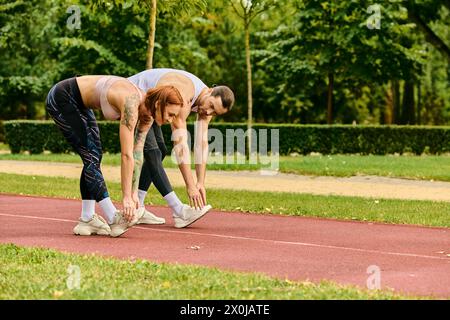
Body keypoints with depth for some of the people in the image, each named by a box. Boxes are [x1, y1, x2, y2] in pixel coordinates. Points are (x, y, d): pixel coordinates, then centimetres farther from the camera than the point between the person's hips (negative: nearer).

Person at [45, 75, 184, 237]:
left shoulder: (147, 115, -6)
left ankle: (87, 220, 6)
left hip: (79, 104, 9)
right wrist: (126, 196, -29)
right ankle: (113, 220, -9)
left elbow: (137, 154, -2)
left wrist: (134, 192, -4)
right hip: (61, 99, -9)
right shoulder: (131, 104, -32)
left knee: (94, 157, 5)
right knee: (91, 158, -10)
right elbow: (126, 155, -32)